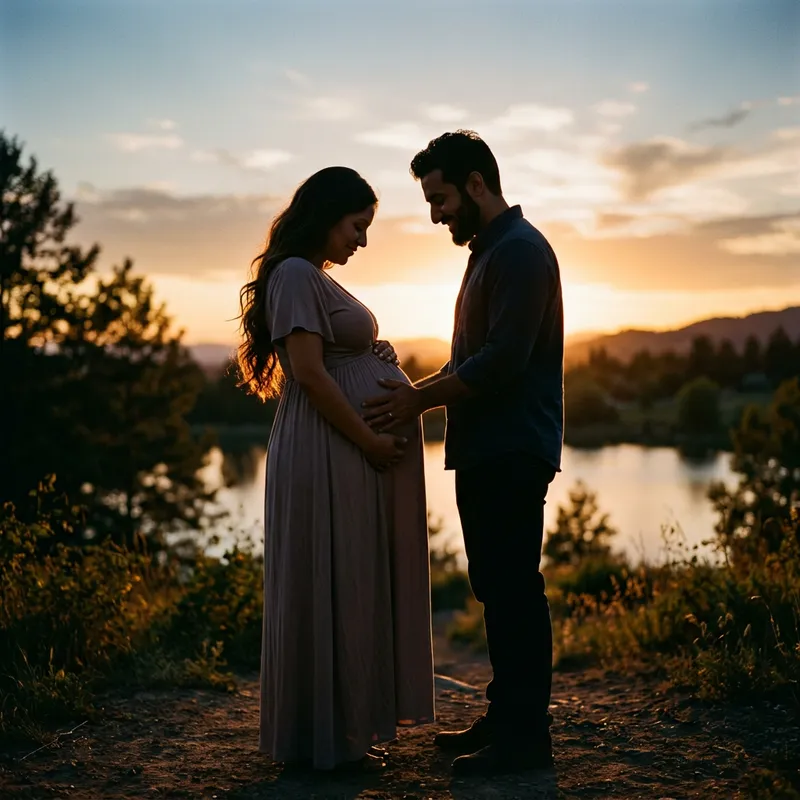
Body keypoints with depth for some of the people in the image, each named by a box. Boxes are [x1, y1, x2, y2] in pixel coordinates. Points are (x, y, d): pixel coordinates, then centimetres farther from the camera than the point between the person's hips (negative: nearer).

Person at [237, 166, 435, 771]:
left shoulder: (318, 279, 20)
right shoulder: (295, 275, -10)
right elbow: (309, 372, -18)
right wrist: (371, 441, -16)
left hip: (361, 453, 10)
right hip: (331, 451, -10)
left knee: (355, 586, 13)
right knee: (330, 585, -3)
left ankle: (348, 721, 23)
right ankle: (323, 734, 7)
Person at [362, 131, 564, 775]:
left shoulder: (520, 251, -12)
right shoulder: (488, 251, 20)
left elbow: (502, 361, -20)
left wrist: (421, 400, -12)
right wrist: (416, 392, 11)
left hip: (513, 455, -10)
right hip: (486, 451, 10)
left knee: (515, 590, -5)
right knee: (498, 589, 13)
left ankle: (525, 738, 3)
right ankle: (504, 718, 23)